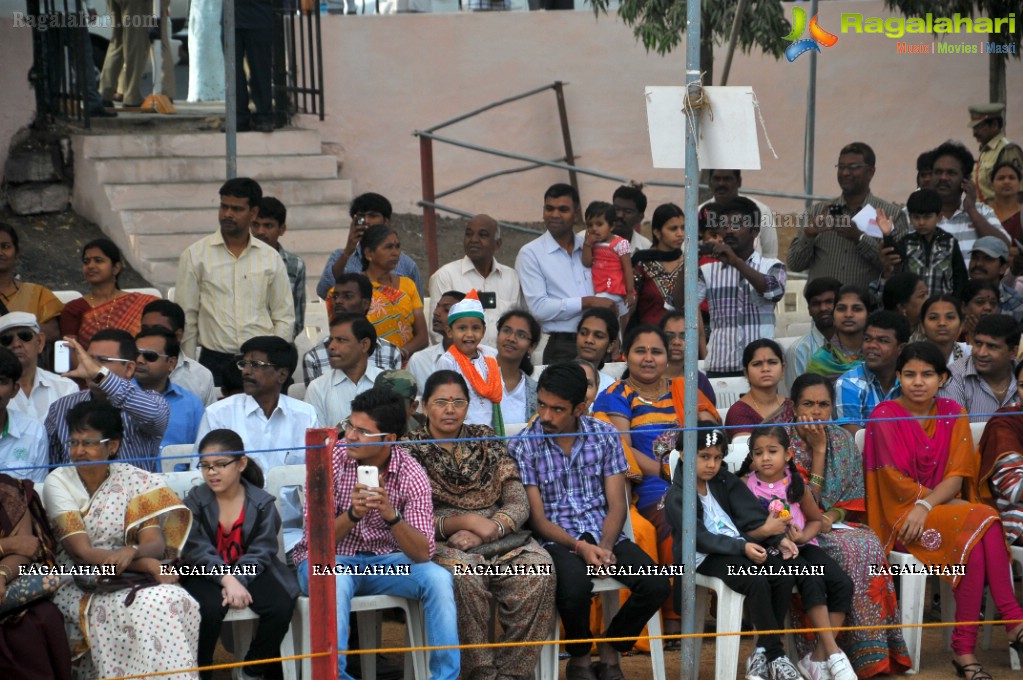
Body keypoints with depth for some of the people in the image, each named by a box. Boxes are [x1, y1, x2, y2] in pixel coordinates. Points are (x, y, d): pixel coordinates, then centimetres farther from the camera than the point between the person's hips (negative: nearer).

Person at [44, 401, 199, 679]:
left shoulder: (134, 480, 3)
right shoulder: (58, 482, -4)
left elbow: (155, 544, -6)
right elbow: (81, 552, -12)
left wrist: (131, 552, -30)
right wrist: (146, 564, -21)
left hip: (131, 579, 3)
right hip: (78, 587, -3)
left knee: (174, 600, -29)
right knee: (141, 608, -31)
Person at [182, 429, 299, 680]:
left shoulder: (262, 502, 0)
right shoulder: (195, 500, -2)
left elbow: (260, 551, -8)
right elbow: (197, 549, -15)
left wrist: (239, 579, -26)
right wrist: (226, 579, -30)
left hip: (248, 571, 2)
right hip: (207, 574, -2)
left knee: (281, 607, -23)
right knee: (211, 608, -33)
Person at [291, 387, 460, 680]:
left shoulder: (412, 475, -11)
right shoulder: (332, 460, -13)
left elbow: (423, 553, -19)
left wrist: (391, 516, -36)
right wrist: (353, 515, -34)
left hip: (386, 561, 2)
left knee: (438, 579, -24)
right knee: (335, 580, -36)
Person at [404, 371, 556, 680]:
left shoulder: (487, 440, 15)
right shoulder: (411, 449, 6)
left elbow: (519, 503, 7)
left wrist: (485, 531, -12)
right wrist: (467, 521, -16)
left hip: (498, 538, 3)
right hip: (438, 543, -3)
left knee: (537, 570, -28)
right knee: (465, 575, -37)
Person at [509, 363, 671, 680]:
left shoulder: (605, 436, 3)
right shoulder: (523, 447, -4)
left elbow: (617, 504, 2)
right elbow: (537, 518, -6)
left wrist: (605, 547, -17)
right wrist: (578, 547, -21)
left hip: (604, 535, 3)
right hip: (555, 539, -3)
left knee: (657, 584, -22)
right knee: (575, 584, -36)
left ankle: (610, 650, 5)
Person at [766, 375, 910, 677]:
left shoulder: (843, 441, 10)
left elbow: (851, 502, 10)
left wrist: (831, 516, -12)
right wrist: (818, 449, -12)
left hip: (834, 525, 5)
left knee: (869, 544, -28)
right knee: (849, 550, -32)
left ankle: (872, 651, -26)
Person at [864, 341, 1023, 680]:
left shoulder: (953, 414, 9)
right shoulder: (884, 416, -2)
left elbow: (957, 476, -2)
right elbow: (898, 483, -8)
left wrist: (926, 505, -19)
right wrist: (947, 502, -11)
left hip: (945, 508, 4)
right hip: (900, 517, -4)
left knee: (976, 543, -32)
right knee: (982, 522, -30)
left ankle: (965, 648, -31)